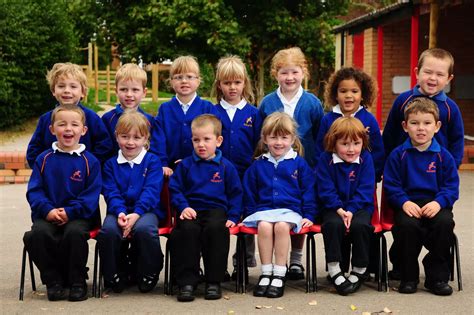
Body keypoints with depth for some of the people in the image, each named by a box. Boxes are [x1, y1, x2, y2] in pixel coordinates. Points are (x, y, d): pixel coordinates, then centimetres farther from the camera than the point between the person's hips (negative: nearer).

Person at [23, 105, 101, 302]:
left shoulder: (89, 161, 4)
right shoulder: (43, 159, 9)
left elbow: (91, 195, -2)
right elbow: (34, 191, 4)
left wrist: (69, 211, -16)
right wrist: (48, 210, -15)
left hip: (78, 215, -2)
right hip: (48, 215, 2)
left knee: (75, 233, -34)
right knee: (38, 233, -29)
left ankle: (77, 282, -10)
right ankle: (53, 280, -7)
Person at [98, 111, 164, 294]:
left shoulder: (152, 161, 8)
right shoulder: (111, 164, 15)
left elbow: (151, 191, -5)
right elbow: (111, 193, 3)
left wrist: (136, 213, -20)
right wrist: (120, 212, -18)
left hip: (145, 210, -2)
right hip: (119, 211, 2)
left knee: (144, 229, -36)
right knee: (108, 230, -32)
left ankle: (148, 273, -10)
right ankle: (115, 274, -8)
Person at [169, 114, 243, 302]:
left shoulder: (226, 166, 11)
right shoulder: (185, 165, 12)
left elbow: (235, 193, 13)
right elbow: (175, 189, 9)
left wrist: (233, 217, 0)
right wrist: (183, 207, -9)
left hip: (216, 210, 0)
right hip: (191, 211, 0)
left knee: (216, 228, -35)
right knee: (187, 229, -34)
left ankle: (214, 282, -22)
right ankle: (187, 282, -26)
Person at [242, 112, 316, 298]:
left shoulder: (299, 164, 8)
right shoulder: (258, 165, 12)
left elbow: (308, 192, 9)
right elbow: (249, 193, 18)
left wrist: (309, 215, 2)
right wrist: (250, 213, 8)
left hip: (290, 210, -1)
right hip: (264, 209, 2)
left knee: (282, 226, -35)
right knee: (264, 226, -33)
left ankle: (279, 275, -27)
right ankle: (266, 274, -22)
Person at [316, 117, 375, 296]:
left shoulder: (365, 159, 0)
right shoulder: (325, 160, -2)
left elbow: (365, 190, -5)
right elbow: (326, 189, -6)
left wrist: (351, 210, -18)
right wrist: (339, 209, -21)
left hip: (359, 206, 1)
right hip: (334, 207, 0)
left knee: (360, 225, -30)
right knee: (333, 224, -32)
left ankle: (360, 270, -11)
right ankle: (334, 269, -21)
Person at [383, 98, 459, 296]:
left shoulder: (443, 156, 7)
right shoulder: (398, 155, 5)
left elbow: (451, 186, 4)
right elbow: (391, 185, 2)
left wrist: (439, 202, -15)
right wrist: (404, 202, -16)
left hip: (435, 204, 1)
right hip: (408, 203, -1)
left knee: (445, 222, -30)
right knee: (407, 224, -32)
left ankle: (437, 277, -12)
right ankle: (408, 277, -12)